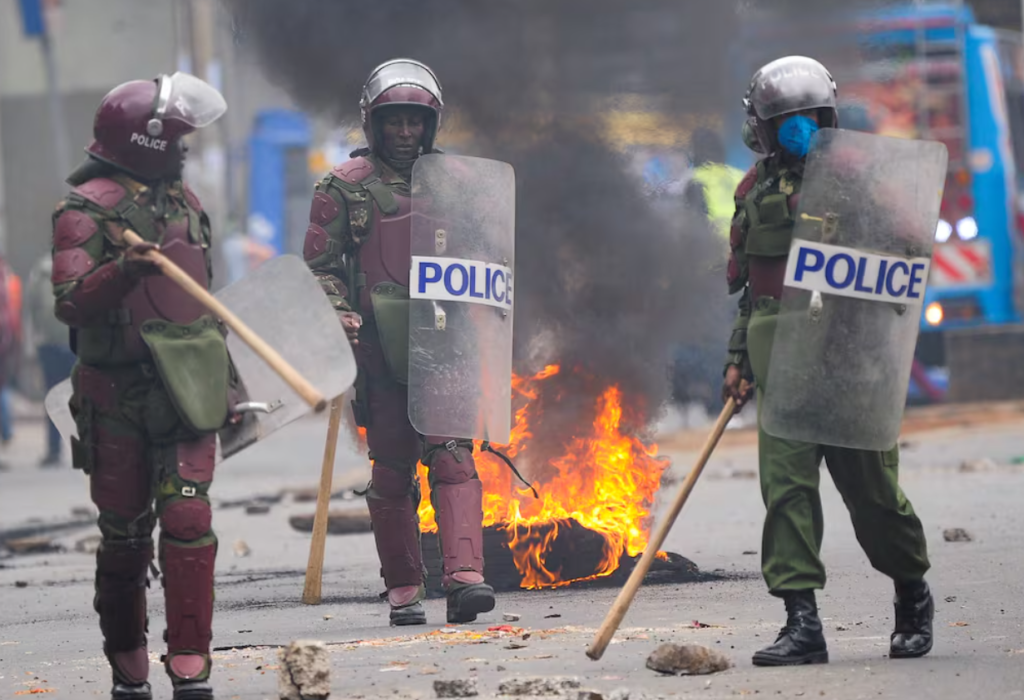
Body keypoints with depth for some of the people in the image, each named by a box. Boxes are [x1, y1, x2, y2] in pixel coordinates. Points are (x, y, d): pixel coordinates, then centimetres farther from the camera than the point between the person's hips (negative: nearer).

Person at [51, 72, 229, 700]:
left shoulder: (183, 199, 14)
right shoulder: (86, 209, -6)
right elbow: (70, 304, -17)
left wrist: (228, 377, 24)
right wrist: (124, 270, -34)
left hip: (185, 389, 4)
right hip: (118, 394, -4)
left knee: (188, 518, -9)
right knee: (125, 531, 4)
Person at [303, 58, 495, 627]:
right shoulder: (345, 187, 3)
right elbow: (320, 265, 2)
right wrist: (340, 315, -13)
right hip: (381, 350, -2)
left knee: (453, 457, -12)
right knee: (391, 469, 4)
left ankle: (464, 575, -21)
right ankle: (403, 589, 14)